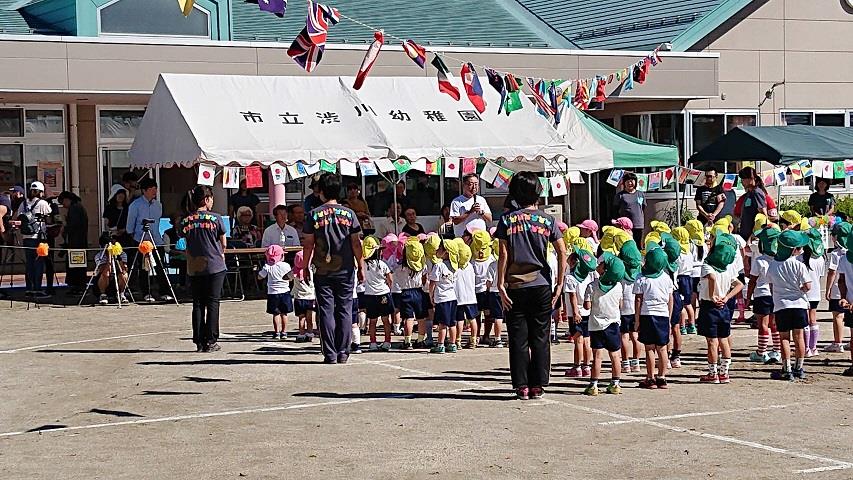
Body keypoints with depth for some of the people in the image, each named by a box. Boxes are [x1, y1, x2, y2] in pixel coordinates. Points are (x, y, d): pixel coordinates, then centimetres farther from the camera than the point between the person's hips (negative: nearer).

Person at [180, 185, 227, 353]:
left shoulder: (186, 221, 2)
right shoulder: (215, 218, -5)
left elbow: (186, 243, 5)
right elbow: (223, 243, 5)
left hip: (194, 268, 3)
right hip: (215, 266, -3)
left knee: (197, 305, 7)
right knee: (213, 304, 2)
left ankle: (199, 342, 7)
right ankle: (211, 341, 1)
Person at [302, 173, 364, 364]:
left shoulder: (314, 215, -3)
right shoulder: (348, 214, -1)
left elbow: (308, 244, -2)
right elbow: (356, 243, -1)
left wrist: (306, 266, 8)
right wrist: (361, 266, 7)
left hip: (322, 270, -1)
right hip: (345, 270, 1)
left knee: (326, 312, 2)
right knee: (344, 310, 8)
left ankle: (330, 354, 0)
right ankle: (343, 352, 7)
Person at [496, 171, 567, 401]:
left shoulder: (507, 220, 0)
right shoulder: (547, 220, 2)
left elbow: (503, 255, -6)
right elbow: (562, 252, -5)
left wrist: (501, 285, -4)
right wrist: (559, 284, 0)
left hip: (515, 287, -1)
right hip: (541, 286, 1)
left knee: (518, 339, 5)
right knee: (540, 338, 7)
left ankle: (522, 386, 5)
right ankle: (538, 386, 8)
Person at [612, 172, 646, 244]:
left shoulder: (641, 195, 12)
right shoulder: (620, 195, 2)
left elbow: (643, 210, 17)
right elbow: (615, 210, 3)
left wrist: (644, 225, 12)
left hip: (639, 225, 3)